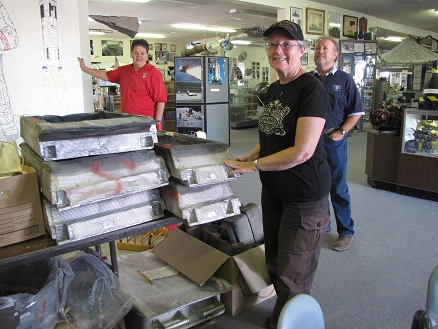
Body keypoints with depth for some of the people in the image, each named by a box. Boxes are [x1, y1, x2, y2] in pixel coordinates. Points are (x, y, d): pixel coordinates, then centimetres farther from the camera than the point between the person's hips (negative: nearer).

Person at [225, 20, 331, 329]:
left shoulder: (312, 89, -18)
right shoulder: (273, 89, 8)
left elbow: (302, 151, -24)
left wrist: (254, 165, -16)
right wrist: (248, 158, 3)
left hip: (305, 197, -8)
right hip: (273, 190, 9)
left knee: (293, 276, 9)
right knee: (275, 263, 22)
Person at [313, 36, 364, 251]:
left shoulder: (344, 79, -1)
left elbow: (356, 112, 0)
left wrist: (341, 132, -10)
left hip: (333, 141, -4)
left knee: (338, 188, 2)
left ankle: (346, 231, 16)